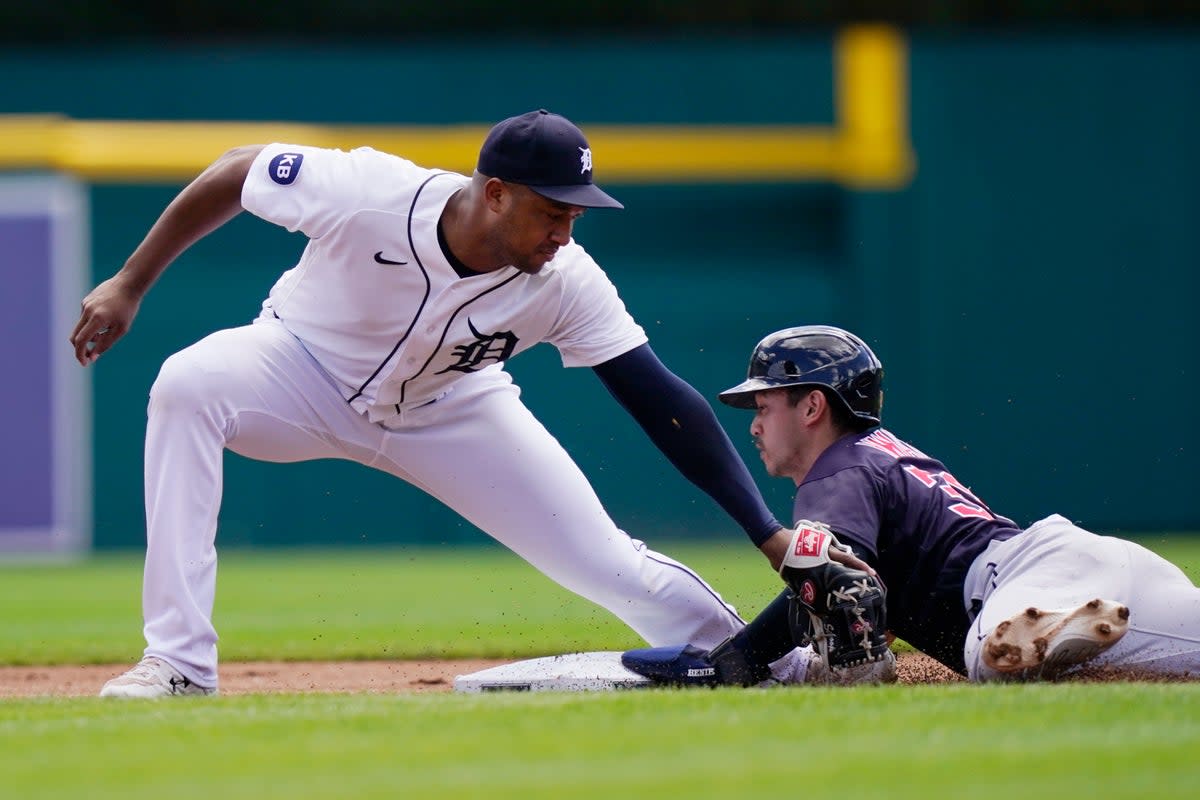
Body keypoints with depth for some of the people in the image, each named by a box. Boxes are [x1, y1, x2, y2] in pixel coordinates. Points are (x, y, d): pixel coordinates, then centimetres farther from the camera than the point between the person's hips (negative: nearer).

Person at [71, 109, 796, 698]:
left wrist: (769, 535, -32)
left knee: (608, 564, -8)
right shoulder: (370, 192, -34)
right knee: (188, 385, -34)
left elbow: (662, 401, -26)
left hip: (448, 411, 2)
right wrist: (129, 287, -13)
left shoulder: (566, 283, -27)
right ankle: (181, 664, -31)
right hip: (309, 371, -2)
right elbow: (237, 172, -17)